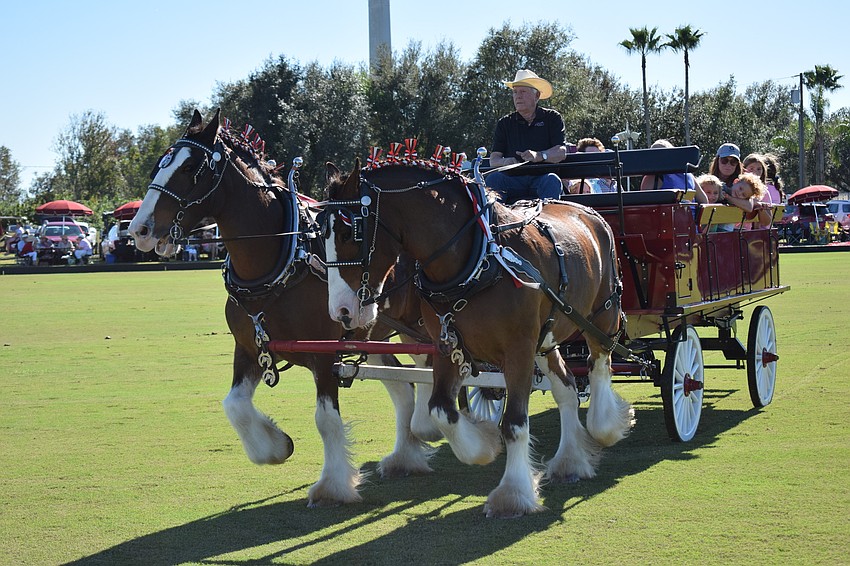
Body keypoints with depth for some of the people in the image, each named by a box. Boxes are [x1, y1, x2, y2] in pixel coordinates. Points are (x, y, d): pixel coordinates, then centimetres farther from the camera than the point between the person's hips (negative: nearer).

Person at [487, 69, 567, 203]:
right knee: (493, 179, -27)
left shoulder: (552, 118, 11)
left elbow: (561, 152, -1)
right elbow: (493, 159, 9)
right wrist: (505, 162, -17)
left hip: (541, 177, -2)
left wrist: (538, 156, -22)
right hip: (513, 179, 2)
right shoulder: (504, 123, 17)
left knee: (552, 181, -35)